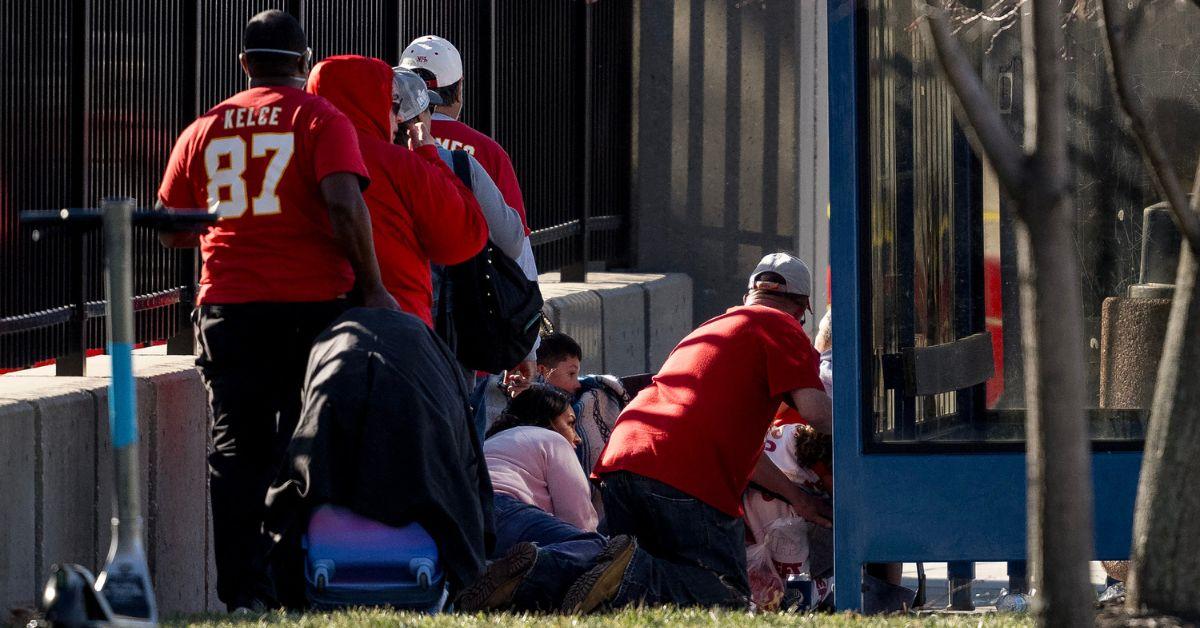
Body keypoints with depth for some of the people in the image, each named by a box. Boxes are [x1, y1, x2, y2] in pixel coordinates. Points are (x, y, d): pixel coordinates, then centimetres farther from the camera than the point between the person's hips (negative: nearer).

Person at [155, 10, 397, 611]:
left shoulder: (204, 130, 10)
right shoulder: (320, 120, -1)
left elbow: (171, 230, 14)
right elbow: (344, 204, -16)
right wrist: (371, 286, -11)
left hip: (227, 309, 3)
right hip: (311, 306, -3)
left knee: (237, 450, 5)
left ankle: (241, 589, 0)